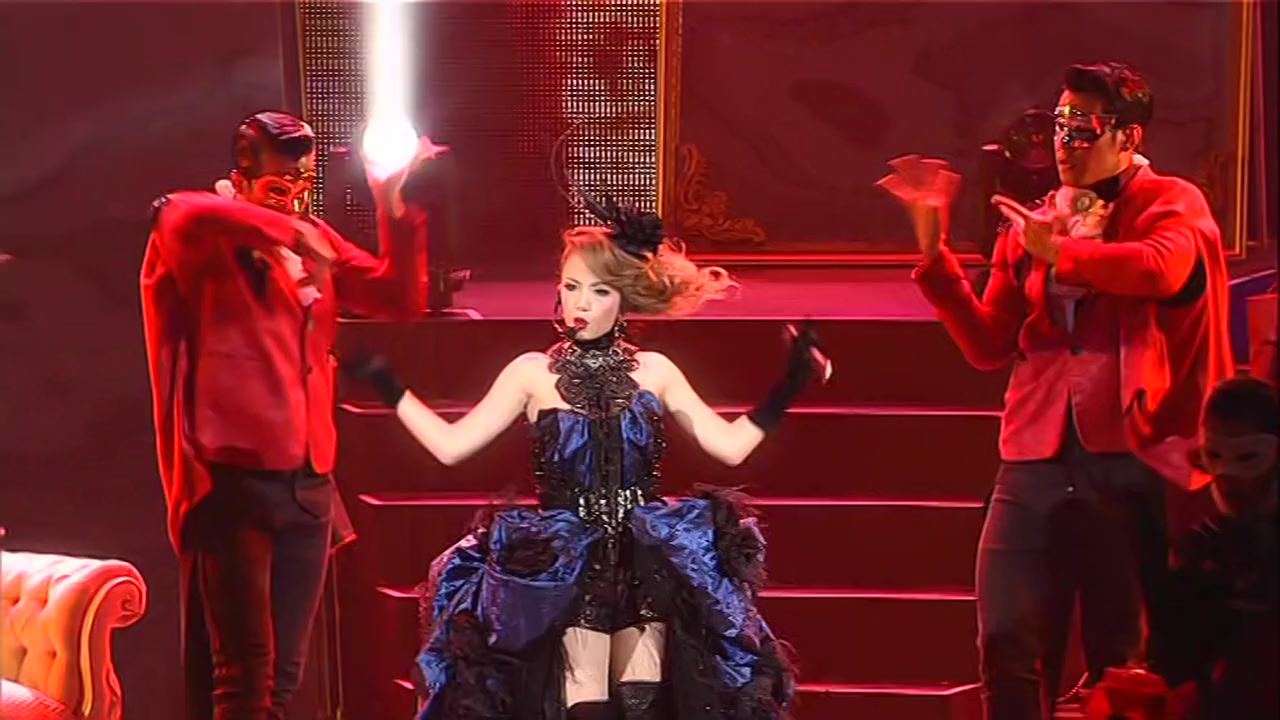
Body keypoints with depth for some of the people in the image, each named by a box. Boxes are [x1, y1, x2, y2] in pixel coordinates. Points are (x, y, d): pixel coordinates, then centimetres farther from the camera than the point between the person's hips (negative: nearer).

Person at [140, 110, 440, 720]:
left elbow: (400, 299, 11)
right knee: (243, 669, -13)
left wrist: (395, 210, -2)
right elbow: (178, 214, -30)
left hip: (308, 483, 7)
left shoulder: (315, 242, 14)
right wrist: (289, 232, -30)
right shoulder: (204, 244, -6)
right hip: (230, 480, -7)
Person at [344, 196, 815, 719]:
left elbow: (730, 446, 4)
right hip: (562, 570, -1)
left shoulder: (654, 371, 6)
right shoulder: (533, 373, 3)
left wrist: (787, 388, -2)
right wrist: (389, 389, -3)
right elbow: (451, 445, 1)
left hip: (647, 567, 1)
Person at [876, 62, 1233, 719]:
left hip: (1127, 460, -4)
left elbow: (1161, 269, -20)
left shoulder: (1170, 203, 4)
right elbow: (988, 345, 14)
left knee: (1120, 661, 3)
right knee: (1008, 646, -3)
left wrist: (1058, 252, -12)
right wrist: (933, 250, 6)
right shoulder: (1031, 224, 17)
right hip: (1034, 461, 4)